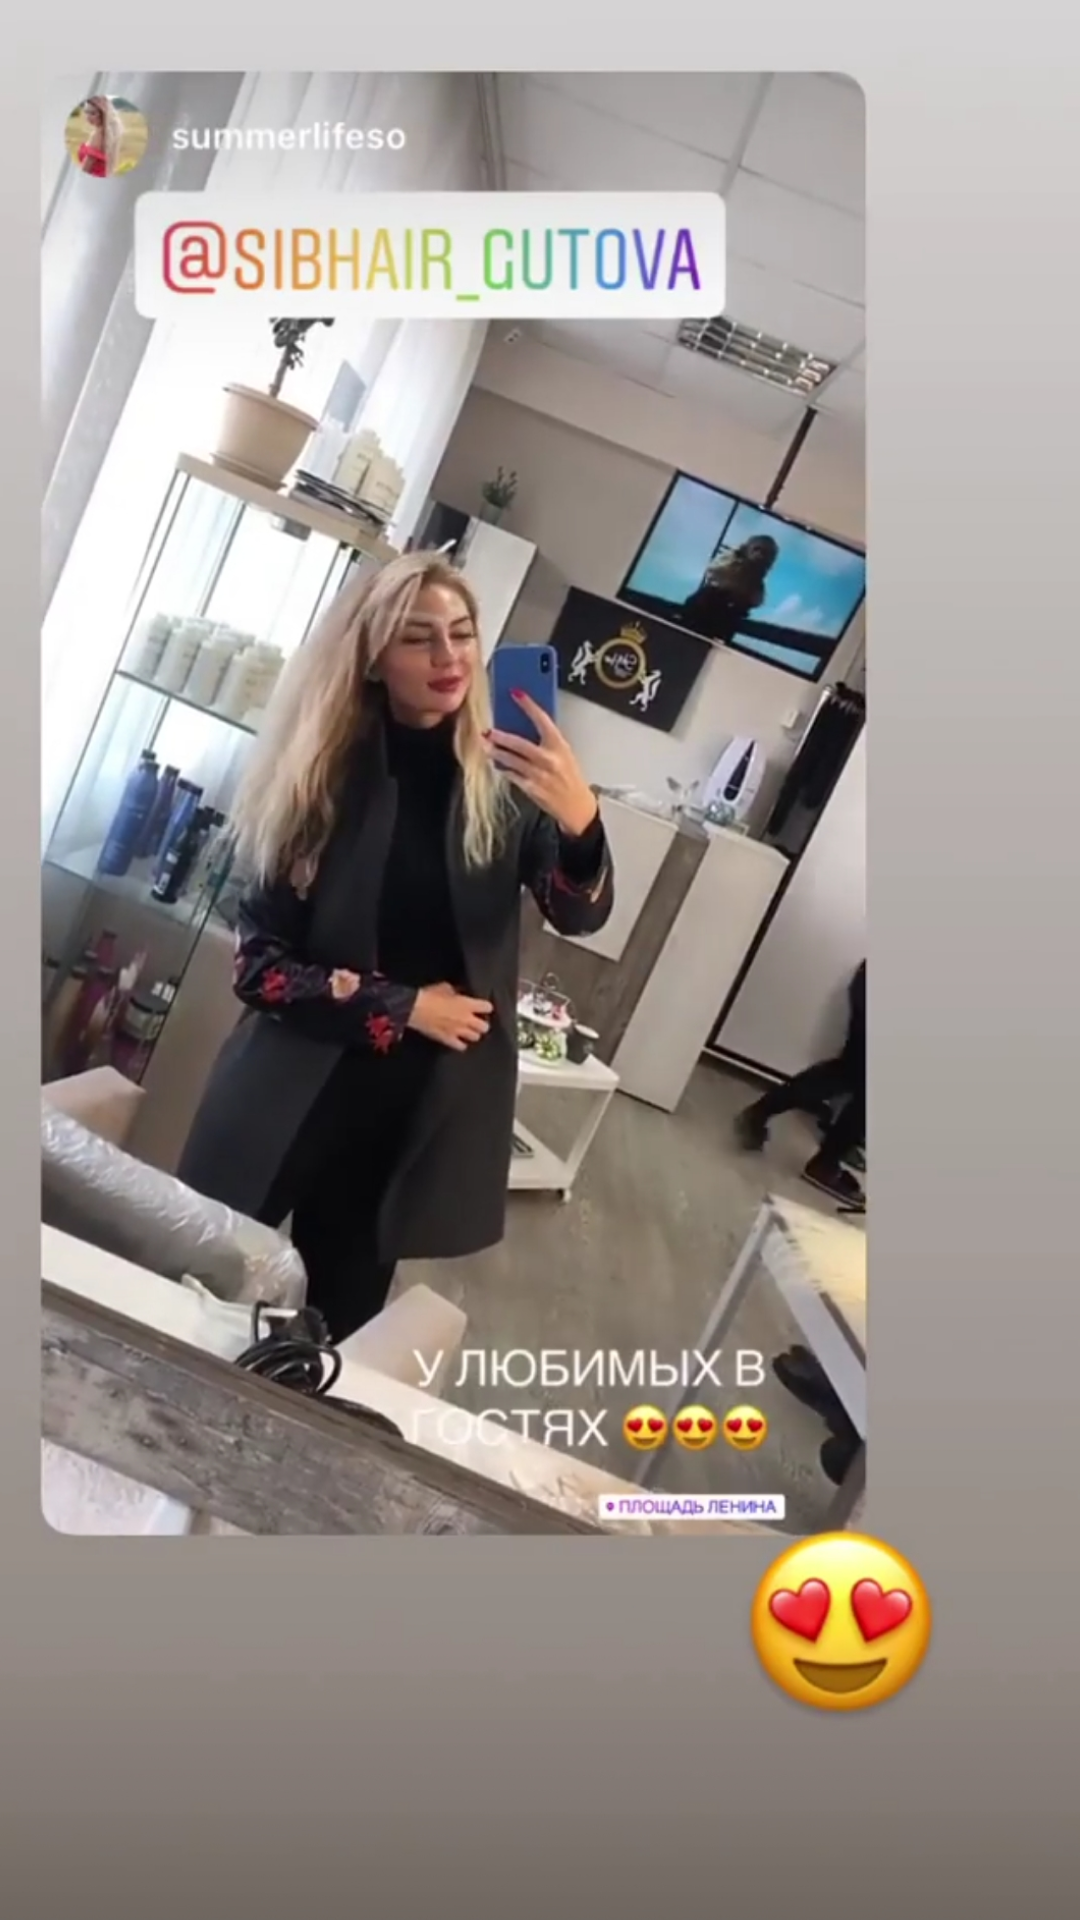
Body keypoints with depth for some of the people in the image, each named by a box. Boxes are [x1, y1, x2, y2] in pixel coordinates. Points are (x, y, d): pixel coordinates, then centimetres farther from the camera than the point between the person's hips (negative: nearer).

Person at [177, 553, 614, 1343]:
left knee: (337, 1330, 14)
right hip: (290, 1096, 0)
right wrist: (403, 1007, -15)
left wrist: (580, 820, -36)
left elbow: (582, 914, -16)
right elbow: (258, 962, -7)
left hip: (425, 1112, 1)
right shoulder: (324, 773, -6)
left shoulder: (504, 782, -3)